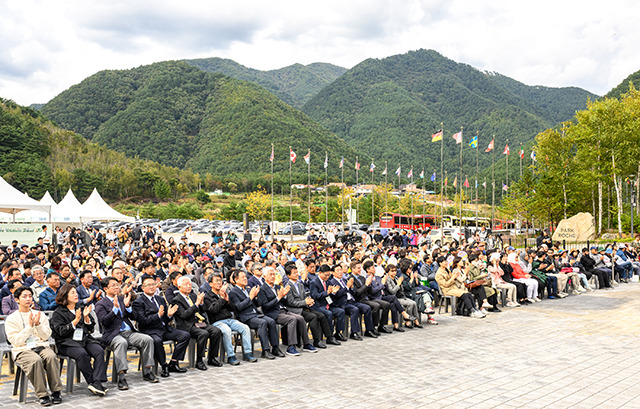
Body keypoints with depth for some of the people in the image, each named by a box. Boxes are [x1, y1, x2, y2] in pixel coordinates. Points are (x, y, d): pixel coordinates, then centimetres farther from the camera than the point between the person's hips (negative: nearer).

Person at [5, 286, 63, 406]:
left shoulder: (40, 315, 16)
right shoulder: (11, 319, 5)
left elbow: (46, 336, 8)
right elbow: (15, 341, -6)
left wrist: (38, 325, -9)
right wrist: (29, 326, -13)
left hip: (41, 346, 3)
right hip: (22, 350, -3)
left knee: (51, 356, -31)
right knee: (36, 360, -35)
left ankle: (56, 392, -24)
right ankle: (42, 395, -28)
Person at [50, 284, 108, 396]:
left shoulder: (81, 309, 21)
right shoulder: (58, 313, 5)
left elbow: (91, 328, 18)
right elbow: (61, 331, -8)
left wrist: (86, 317, 0)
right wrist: (76, 320, -15)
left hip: (85, 339, 5)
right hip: (67, 343, -5)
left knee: (99, 351, -25)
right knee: (82, 353, -35)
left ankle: (97, 382, -33)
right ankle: (92, 382, -28)